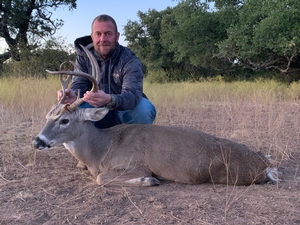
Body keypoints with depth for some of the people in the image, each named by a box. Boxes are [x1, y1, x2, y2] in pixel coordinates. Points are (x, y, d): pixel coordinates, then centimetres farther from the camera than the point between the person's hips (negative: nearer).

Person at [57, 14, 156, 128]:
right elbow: (79, 85, -14)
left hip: (124, 112, -1)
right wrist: (73, 95, -42)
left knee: (145, 108, -33)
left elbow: (132, 94, -34)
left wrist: (109, 100, -57)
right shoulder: (83, 57, -4)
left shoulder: (130, 60, -17)